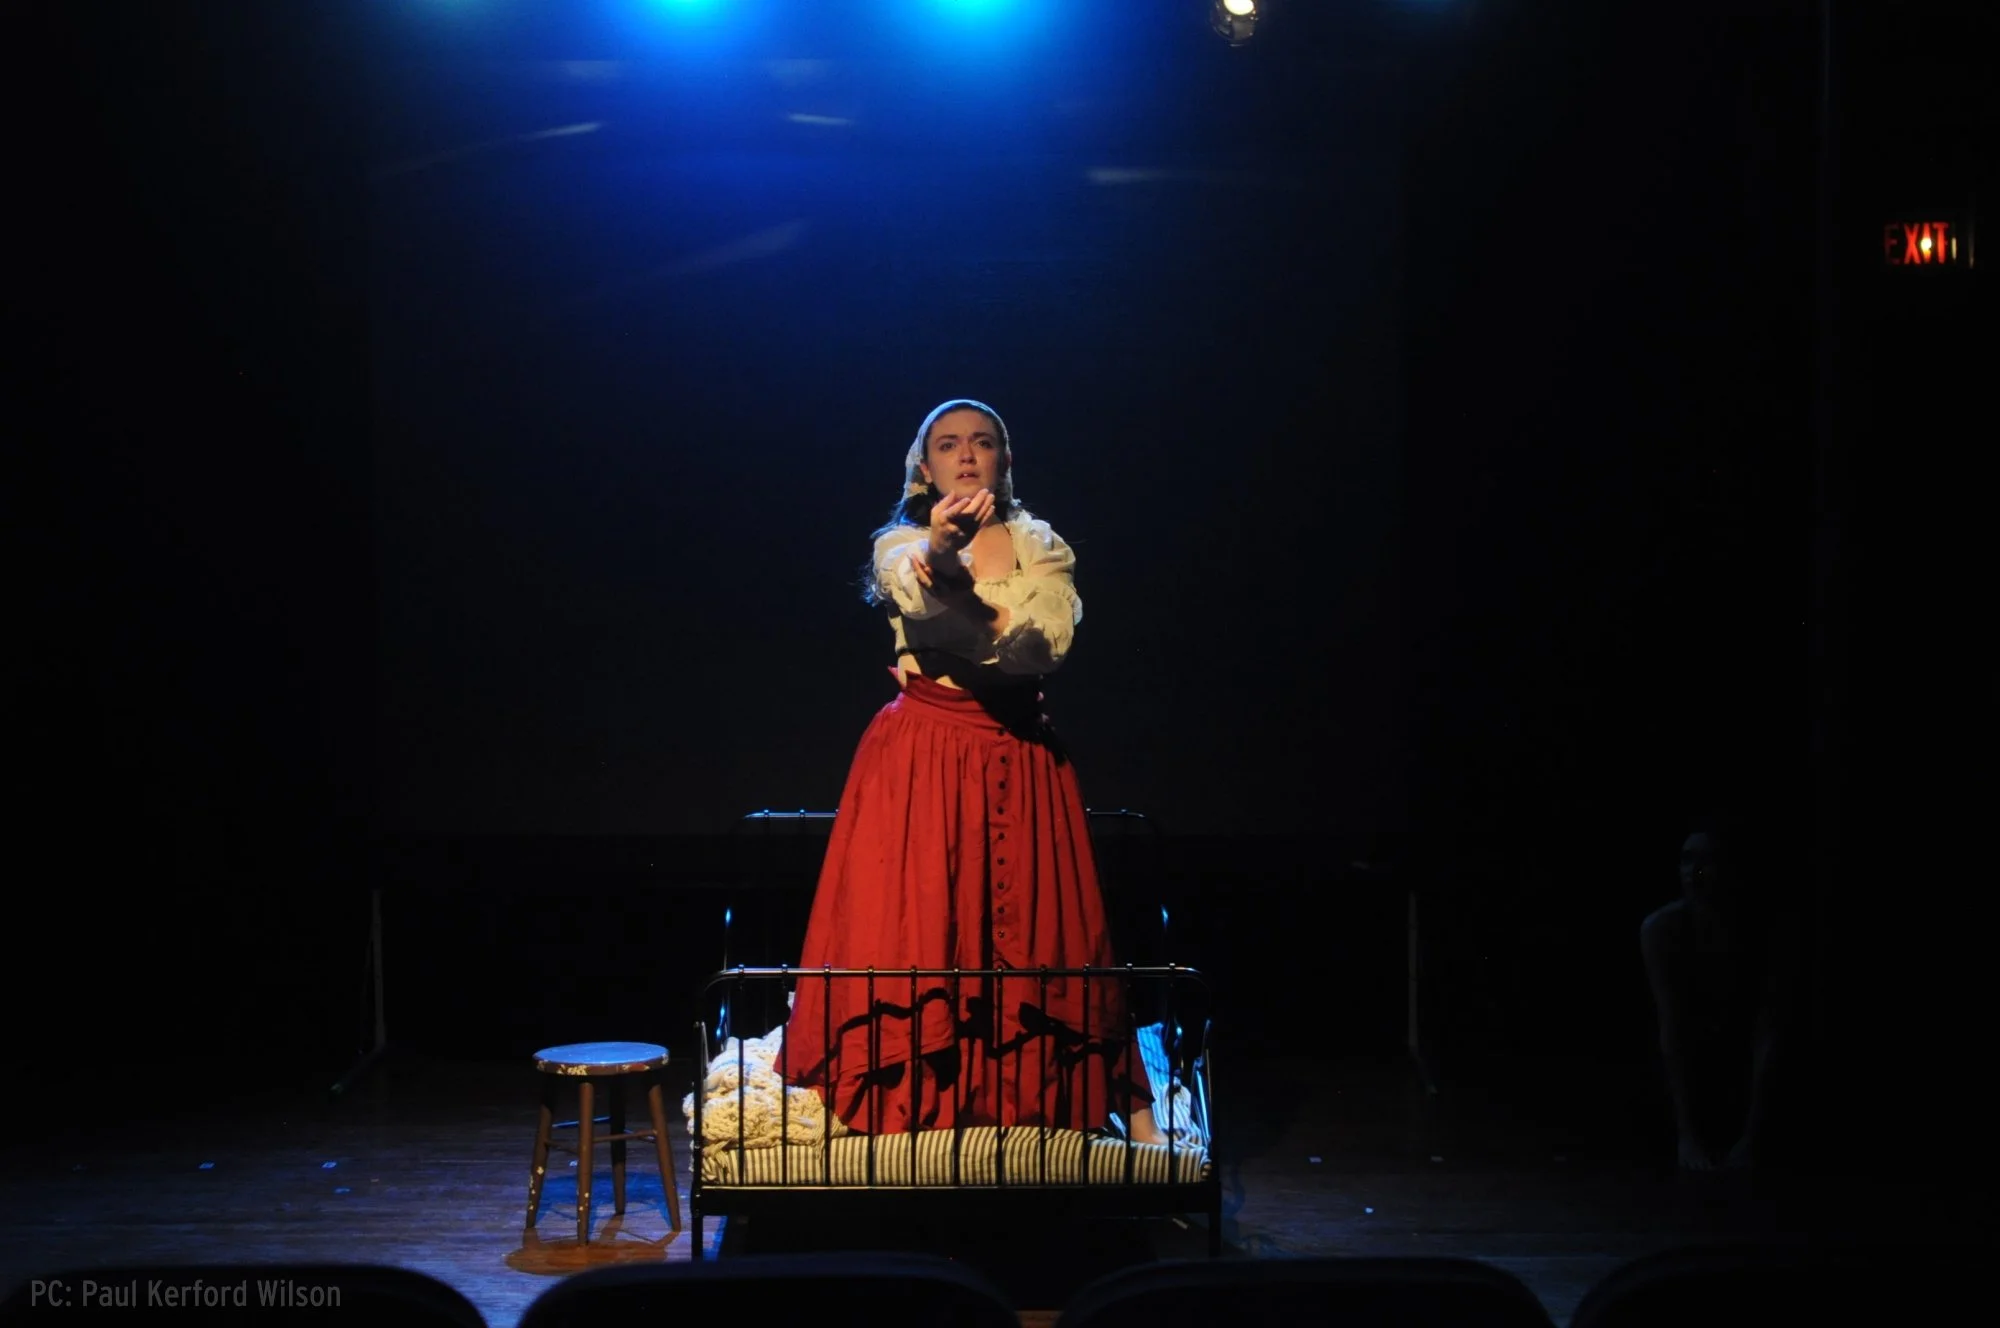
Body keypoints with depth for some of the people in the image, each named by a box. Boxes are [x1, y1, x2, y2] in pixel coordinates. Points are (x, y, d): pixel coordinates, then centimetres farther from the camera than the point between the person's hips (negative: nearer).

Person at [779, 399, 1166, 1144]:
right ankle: (902, 1114, -1)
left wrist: (960, 641, -15)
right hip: (919, 766, -1)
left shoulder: (1042, 552, 7)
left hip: (1018, 766, 1)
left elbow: (1044, 649, -10)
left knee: (1035, 933, 0)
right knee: (910, 929, -6)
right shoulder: (902, 546, 3)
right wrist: (944, 545, -43)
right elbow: (918, 594, -23)